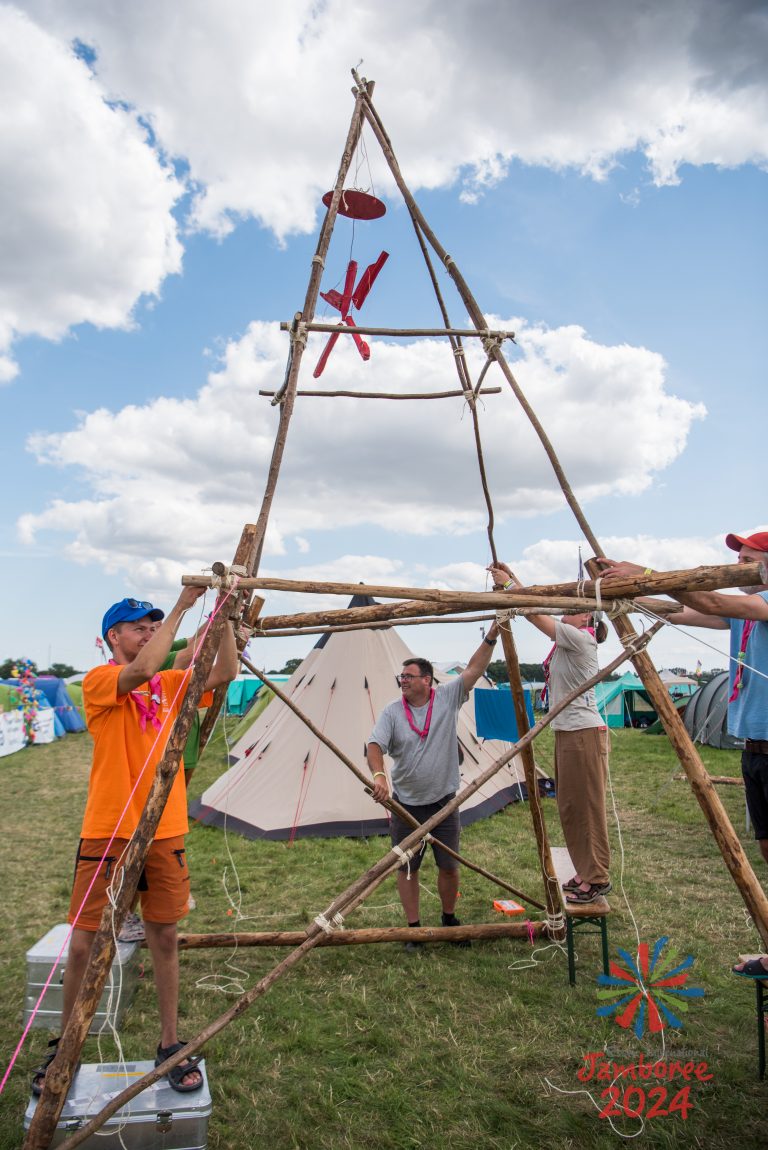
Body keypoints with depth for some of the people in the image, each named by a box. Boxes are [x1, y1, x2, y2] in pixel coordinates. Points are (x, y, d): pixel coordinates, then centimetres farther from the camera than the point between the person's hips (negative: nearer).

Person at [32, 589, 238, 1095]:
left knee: (164, 936, 11)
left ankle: (171, 1044, 27)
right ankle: (64, 1046, 29)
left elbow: (225, 673, -7)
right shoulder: (99, 681, -7)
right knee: (85, 942, 6)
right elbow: (141, 671, -28)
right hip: (108, 834, -4)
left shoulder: (170, 684, 8)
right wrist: (181, 605, -25)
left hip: (165, 834, 4)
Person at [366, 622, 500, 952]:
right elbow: (375, 746, -19)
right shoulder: (392, 712, -8)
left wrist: (492, 635, -19)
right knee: (407, 869, 9)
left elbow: (474, 668, -10)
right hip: (406, 805, 0)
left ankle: (449, 919, 37)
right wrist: (378, 775, -38)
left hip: (444, 802, 1)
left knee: (449, 866, 13)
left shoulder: (447, 698, -5)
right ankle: (413, 928, 26)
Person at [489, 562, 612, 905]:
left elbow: (536, 615, -16)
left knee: (587, 808, -2)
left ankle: (597, 879, 7)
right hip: (566, 732, 10)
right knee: (569, 808, 15)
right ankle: (586, 873, 25)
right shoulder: (566, 640, 13)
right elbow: (538, 612, 14)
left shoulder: (581, 639, -13)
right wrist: (511, 578, 8)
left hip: (584, 733, -10)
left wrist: (509, 583, -9)